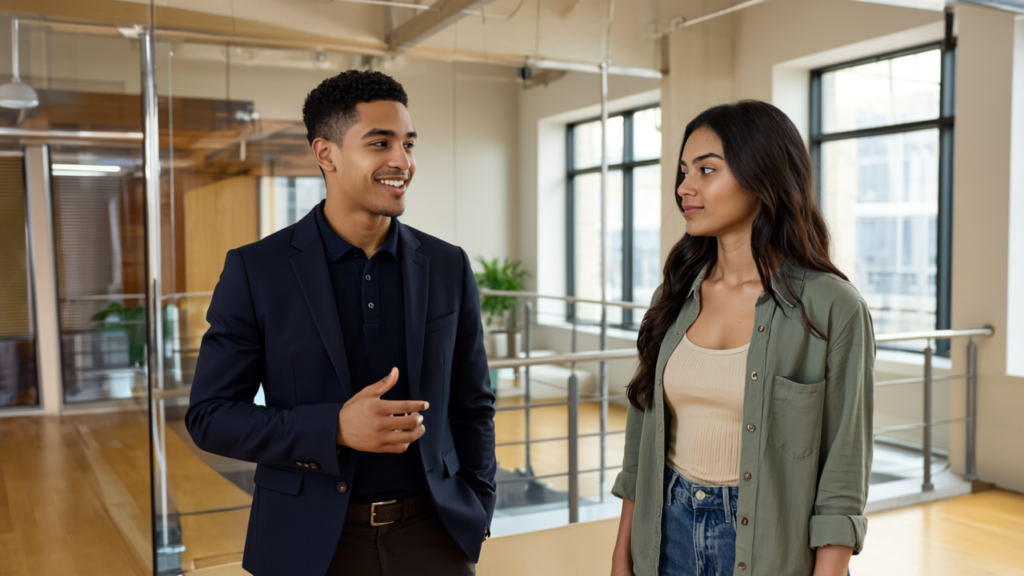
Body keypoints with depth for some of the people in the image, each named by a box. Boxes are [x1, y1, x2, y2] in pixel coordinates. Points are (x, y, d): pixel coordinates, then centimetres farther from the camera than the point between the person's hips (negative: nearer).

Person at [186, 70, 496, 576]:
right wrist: (335, 428, -19)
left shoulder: (448, 268, 1)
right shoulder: (256, 270, -7)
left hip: (431, 535, 2)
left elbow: (472, 406, 9)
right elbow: (209, 415, -6)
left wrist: (475, 513, 2)